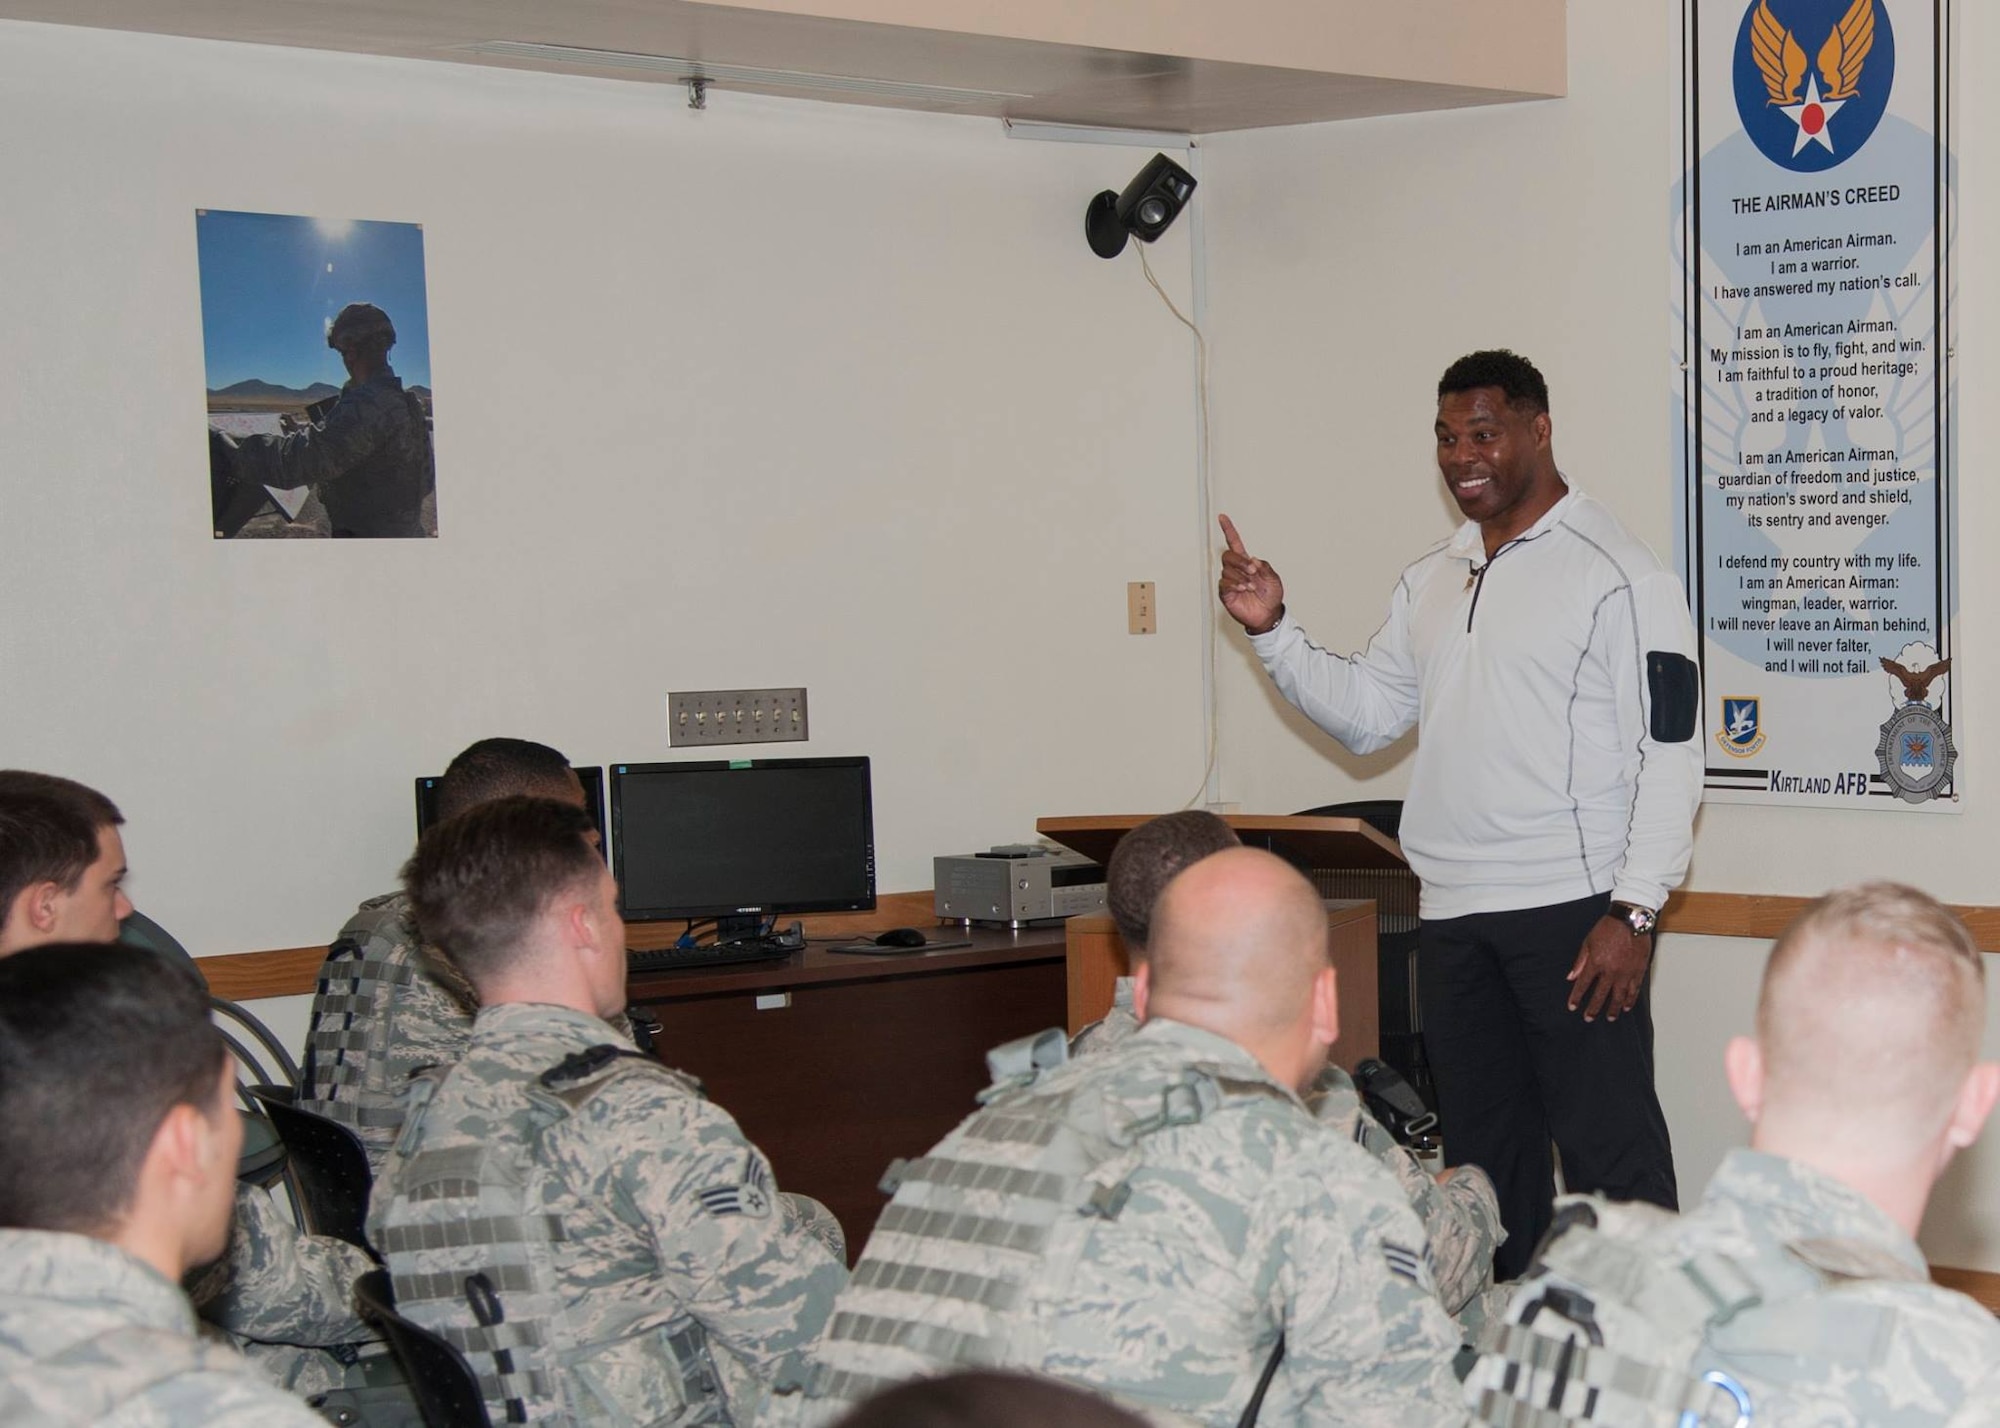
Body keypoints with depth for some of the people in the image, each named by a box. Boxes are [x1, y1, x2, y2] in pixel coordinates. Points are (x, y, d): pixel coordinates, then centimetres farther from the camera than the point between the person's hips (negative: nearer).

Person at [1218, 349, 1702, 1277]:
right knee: (1482, 1148, 15)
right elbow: (1365, 713, 19)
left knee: (1609, 1148, -7)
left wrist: (1633, 912, -17)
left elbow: (1670, 753, -11)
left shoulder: (1615, 574, -7)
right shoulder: (1431, 583, 16)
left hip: (1571, 909, -7)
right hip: (1452, 916, 7)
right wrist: (1273, 631, 5)